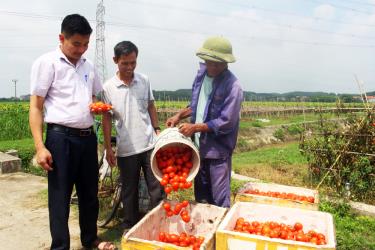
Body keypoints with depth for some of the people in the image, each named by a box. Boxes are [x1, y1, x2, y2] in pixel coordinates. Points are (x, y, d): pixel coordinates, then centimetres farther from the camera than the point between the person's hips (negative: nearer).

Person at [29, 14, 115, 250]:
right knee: (60, 197, 4)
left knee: (90, 193, 16)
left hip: (88, 137, 6)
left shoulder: (88, 65, 12)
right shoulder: (46, 62, -5)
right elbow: (35, 107, -7)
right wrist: (40, 146, -14)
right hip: (60, 138, -6)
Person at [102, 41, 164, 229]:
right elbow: (107, 119, 0)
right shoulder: (108, 87, -4)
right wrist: (108, 148, -1)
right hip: (126, 149, -1)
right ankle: (131, 227, 31)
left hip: (149, 144, 2)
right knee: (129, 191, 13)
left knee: (157, 188, 7)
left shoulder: (144, 81, 1)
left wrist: (157, 130, 5)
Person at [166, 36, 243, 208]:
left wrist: (195, 127, -18)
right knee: (201, 197, 21)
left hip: (218, 150, -7)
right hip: (199, 146, 7)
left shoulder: (232, 86, -19)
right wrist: (179, 115, 4)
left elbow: (226, 123, -21)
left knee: (220, 200, 4)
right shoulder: (202, 73, 3)